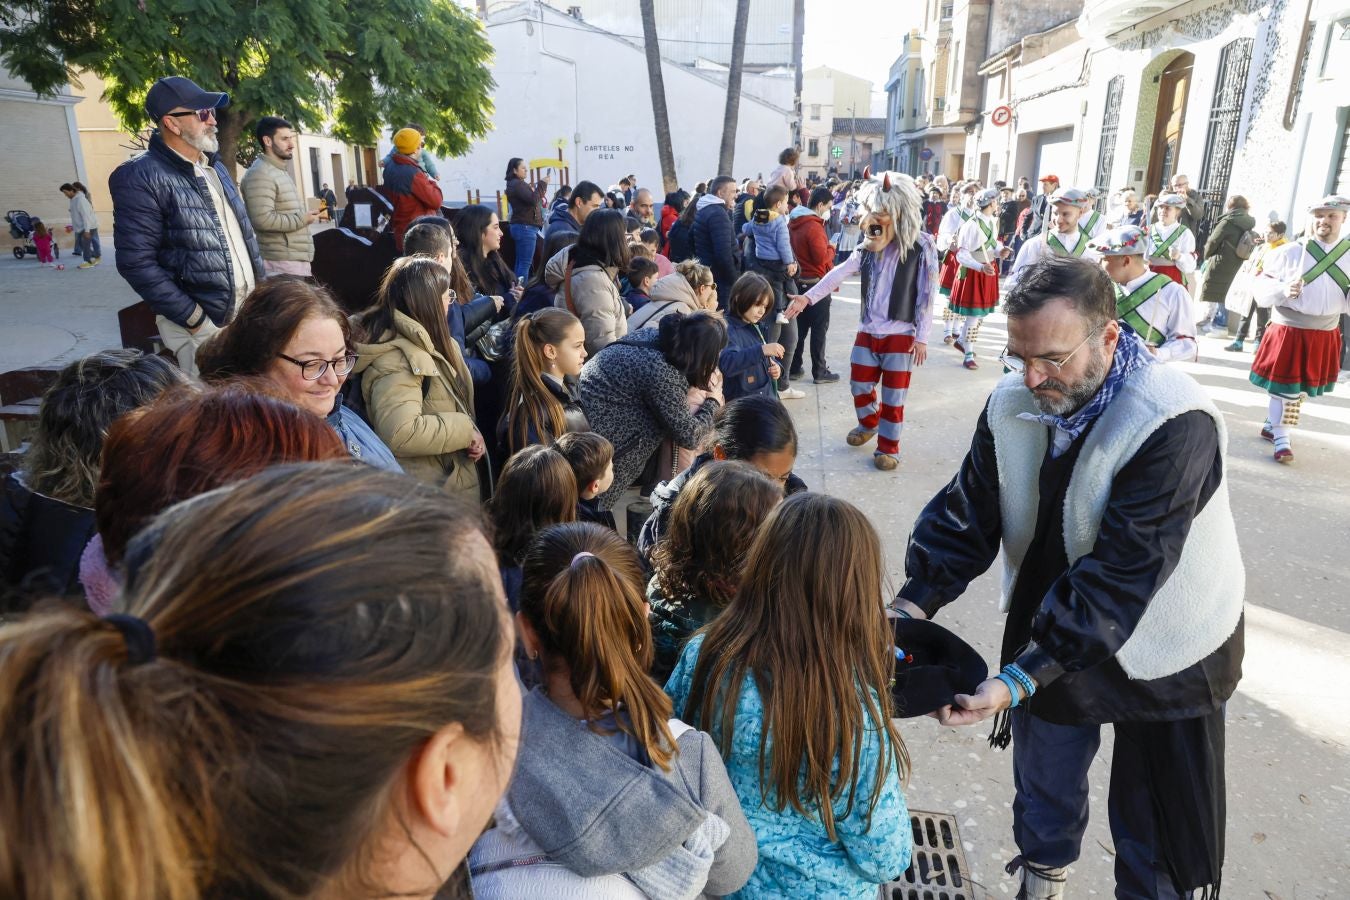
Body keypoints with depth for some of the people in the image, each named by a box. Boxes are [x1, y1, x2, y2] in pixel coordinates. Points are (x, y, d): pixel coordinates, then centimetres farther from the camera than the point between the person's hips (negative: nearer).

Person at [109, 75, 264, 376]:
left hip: (250, 313, 7)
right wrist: (199, 323, -17)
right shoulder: (140, 177, -10)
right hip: (201, 326, -7)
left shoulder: (216, 168, 14)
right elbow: (137, 263, -15)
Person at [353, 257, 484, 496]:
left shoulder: (428, 344, 8)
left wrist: (472, 436, -1)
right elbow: (400, 433, -36)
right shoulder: (396, 360, -24)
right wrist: (465, 430, -24)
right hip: (424, 498, -10)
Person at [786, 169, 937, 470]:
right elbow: (839, 273, -6)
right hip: (868, 331, 5)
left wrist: (922, 337, -12)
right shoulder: (869, 247, 3)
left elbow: (927, 295, -10)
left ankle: (888, 447, 17)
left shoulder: (921, 247, -11)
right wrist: (808, 297, -19)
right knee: (859, 384, 15)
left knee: (893, 394, 2)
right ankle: (869, 424, 42)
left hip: (901, 335, -5)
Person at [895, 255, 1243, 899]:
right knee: (1043, 787, 25)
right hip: (1052, 635, 5)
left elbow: (1121, 575, -34)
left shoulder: (1175, 423, -31)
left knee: (1153, 831, 14)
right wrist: (914, 601, -25)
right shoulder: (1012, 403, -14)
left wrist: (1020, 679, -38)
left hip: (1162, 659, -4)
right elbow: (967, 513, -10)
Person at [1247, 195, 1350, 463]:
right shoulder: (1290, 252, -7)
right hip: (1288, 330, -4)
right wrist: (1283, 289, -26)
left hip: (1325, 335, 4)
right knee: (1284, 386, -2)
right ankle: (1281, 438, 9)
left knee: (1302, 388, 13)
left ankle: (1273, 425, 30)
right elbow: (1261, 288, -8)